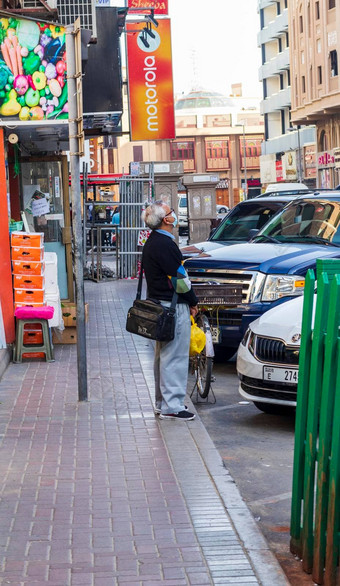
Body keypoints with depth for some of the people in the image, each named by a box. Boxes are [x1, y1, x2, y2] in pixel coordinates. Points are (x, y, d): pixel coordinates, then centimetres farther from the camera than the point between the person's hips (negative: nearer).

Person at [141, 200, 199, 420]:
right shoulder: (165, 244, -19)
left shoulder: (151, 242, 13)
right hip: (173, 306, -11)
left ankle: (163, 402, 25)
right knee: (174, 356, -7)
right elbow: (179, 279, -18)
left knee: (163, 355, 16)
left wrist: (188, 300, 16)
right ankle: (171, 406, -5)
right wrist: (193, 302, -5)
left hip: (158, 303, 11)